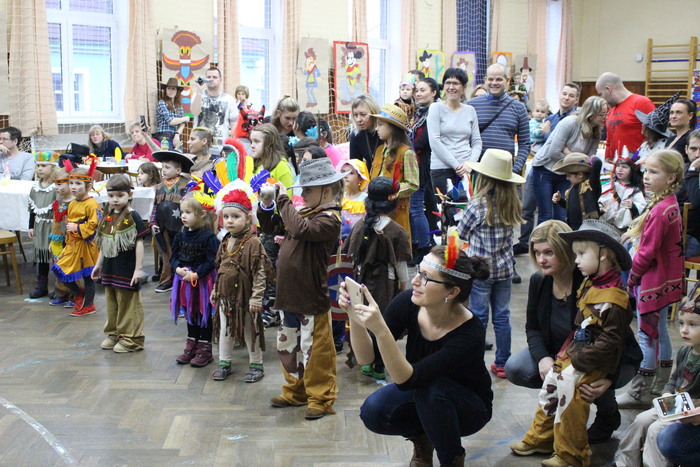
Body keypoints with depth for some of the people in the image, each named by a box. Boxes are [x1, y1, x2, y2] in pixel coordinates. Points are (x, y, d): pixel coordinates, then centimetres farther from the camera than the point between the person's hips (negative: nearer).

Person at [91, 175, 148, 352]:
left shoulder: (132, 217, -11)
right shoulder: (107, 217, 9)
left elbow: (139, 243, -12)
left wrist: (138, 269, -15)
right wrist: (99, 264, 20)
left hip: (127, 269, -7)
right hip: (110, 269, 7)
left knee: (128, 304, 1)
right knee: (111, 303, 16)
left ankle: (131, 338, 9)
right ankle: (113, 333, 29)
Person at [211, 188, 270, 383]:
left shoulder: (253, 243, -17)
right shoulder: (225, 242, 5)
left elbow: (260, 272, -18)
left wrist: (256, 297, -19)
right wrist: (215, 290, 16)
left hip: (245, 296, -6)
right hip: (226, 294, 7)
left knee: (250, 331, 7)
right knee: (225, 330, 15)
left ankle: (256, 365, 21)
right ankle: (224, 363, 28)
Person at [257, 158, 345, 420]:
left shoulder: (329, 218, -15)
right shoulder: (305, 212, 12)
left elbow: (301, 229, -34)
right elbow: (271, 228, 21)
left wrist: (283, 200, -23)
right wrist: (267, 204, 4)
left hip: (312, 299, -9)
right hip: (289, 293, 9)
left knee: (314, 350, 2)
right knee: (287, 346, 19)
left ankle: (321, 398, 16)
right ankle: (296, 391, 35)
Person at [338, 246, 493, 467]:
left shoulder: (470, 334, -34)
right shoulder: (408, 303, -21)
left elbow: (406, 380, -40)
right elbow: (365, 357, -20)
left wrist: (381, 330, -54)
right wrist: (354, 318, -38)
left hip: (469, 408, -4)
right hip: (423, 396, 4)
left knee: (429, 388, -35)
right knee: (373, 411, -24)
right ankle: (421, 438, 9)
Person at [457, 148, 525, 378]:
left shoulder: (477, 204, -16)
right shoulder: (512, 204, -2)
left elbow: (462, 234, -4)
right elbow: (510, 232, 8)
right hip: (504, 268, 4)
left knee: (479, 317, 5)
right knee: (502, 316, 12)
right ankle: (502, 364, 21)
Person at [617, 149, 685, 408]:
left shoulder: (660, 211, -26)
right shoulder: (669, 203, 4)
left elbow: (647, 252, -22)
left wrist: (632, 278, -10)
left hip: (653, 282, -10)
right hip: (665, 279, 10)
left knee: (648, 335, 0)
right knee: (660, 332, 20)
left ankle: (640, 393, 10)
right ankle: (663, 383, 34)